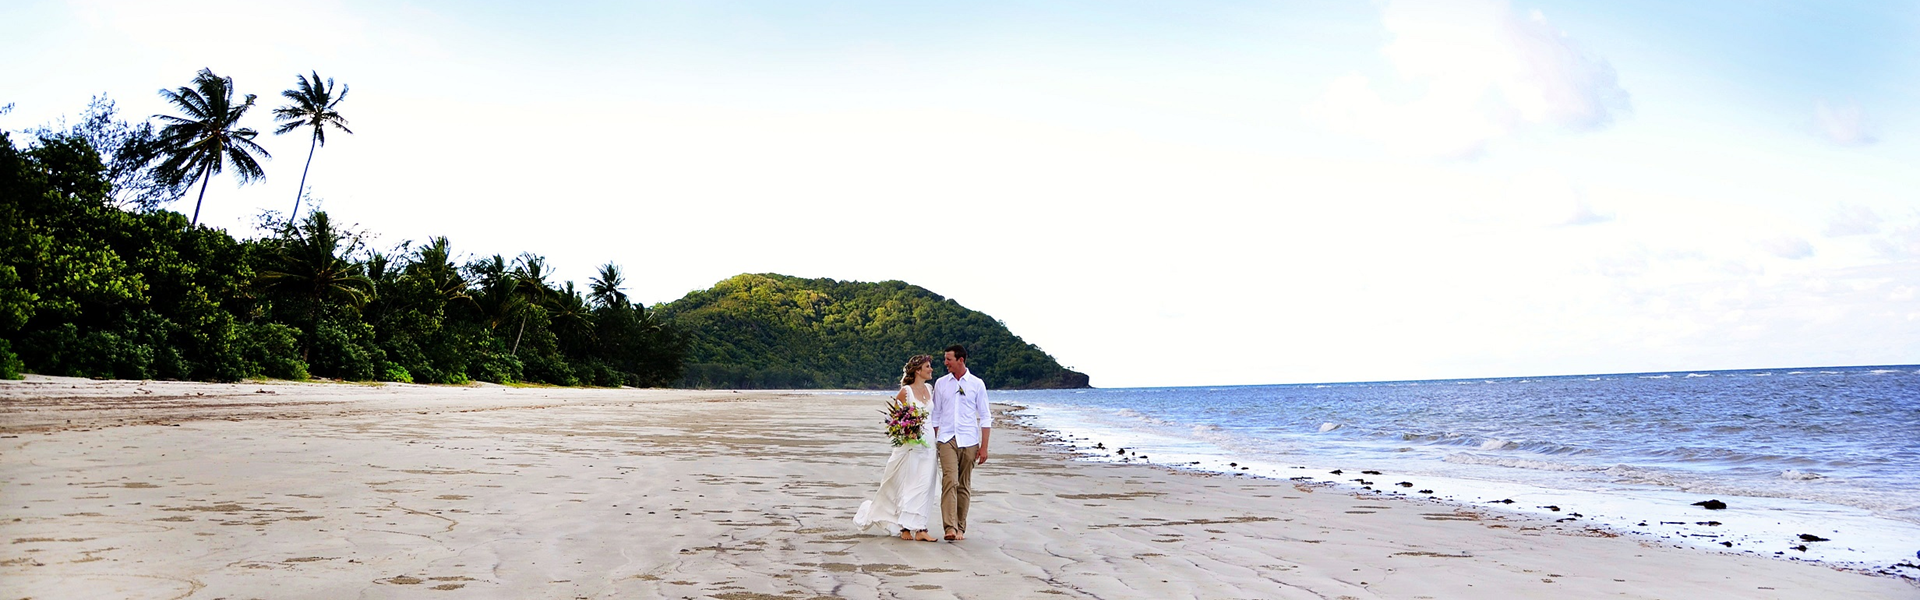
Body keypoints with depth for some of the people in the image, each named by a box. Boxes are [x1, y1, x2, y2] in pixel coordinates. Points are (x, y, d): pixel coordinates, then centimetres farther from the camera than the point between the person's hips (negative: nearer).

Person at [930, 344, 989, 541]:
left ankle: (961, 527, 14)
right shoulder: (941, 384, 9)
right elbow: (935, 415, 15)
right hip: (947, 439, 0)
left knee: (964, 485, 5)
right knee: (950, 481, -16)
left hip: (969, 441, 0)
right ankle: (950, 527, -22)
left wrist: (984, 447, 0)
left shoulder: (977, 384, 4)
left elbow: (985, 417, 5)